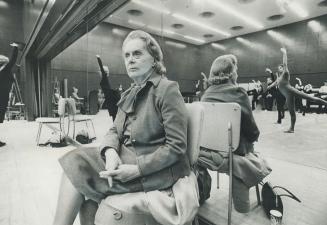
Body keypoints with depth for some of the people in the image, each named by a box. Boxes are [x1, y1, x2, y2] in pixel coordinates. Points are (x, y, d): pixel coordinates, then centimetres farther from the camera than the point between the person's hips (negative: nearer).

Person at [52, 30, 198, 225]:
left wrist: (137, 169, -21)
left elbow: (176, 147, -17)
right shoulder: (129, 95, 14)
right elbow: (115, 131, 10)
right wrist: (111, 152, -13)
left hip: (156, 171, -7)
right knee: (76, 161, -9)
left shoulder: (168, 89, -12)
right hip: (126, 158, 7)